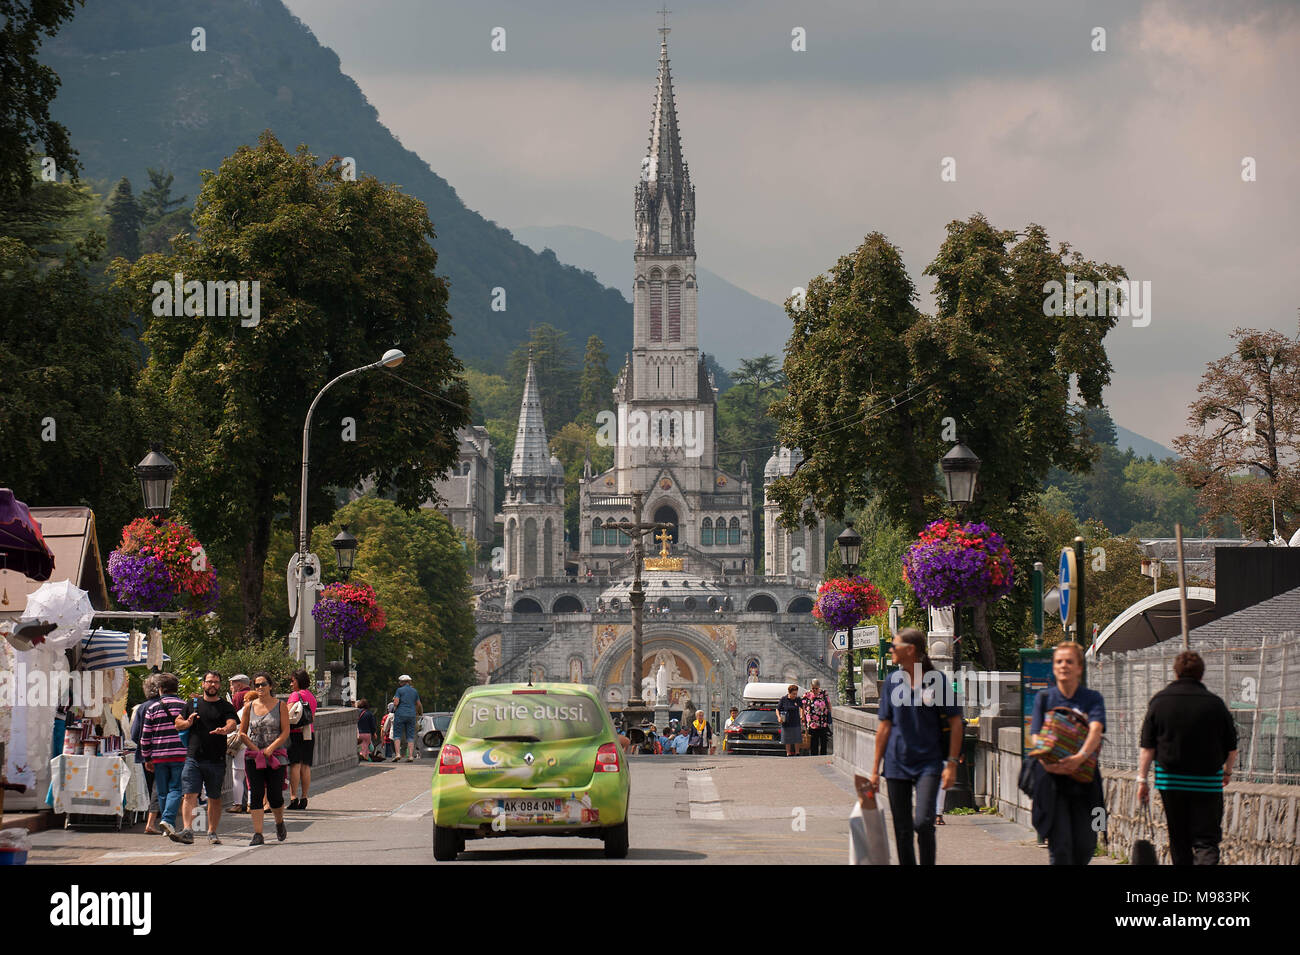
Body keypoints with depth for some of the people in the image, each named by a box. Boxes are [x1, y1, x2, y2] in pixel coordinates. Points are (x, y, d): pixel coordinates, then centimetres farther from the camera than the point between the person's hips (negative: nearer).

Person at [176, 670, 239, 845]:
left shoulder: (225, 706, 5)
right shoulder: (192, 704, 14)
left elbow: (233, 723, -11)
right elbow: (177, 723, 19)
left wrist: (224, 730, -34)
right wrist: (188, 723, -4)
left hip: (216, 760, -1)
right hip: (193, 758, 1)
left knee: (214, 798, 7)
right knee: (189, 795, -12)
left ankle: (212, 832, 17)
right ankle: (188, 829, -19)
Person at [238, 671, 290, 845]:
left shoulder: (280, 706, 1)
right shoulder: (250, 707, 7)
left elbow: (285, 732, -3)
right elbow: (242, 733, 10)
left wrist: (270, 749, -14)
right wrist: (255, 749, -4)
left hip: (276, 756, -2)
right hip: (253, 757, 2)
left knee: (275, 796, -1)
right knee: (255, 795, -7)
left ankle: (279, 823, 29)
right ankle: (258, 834, -6)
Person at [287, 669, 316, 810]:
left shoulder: (296, 695, -5)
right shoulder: (312, 696, 17)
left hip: (296, 733, -6)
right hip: (309, 734, 6)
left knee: (295, 765, -8)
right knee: (306, 766, 6)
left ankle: (294, 797, -12)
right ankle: (304, 798, 5)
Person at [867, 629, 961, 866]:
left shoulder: (938, 680, -3)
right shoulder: (892, 681, 6)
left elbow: (955, 722, -1)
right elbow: (884, 726, 11)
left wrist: (952, 763, -7)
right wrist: (875, 769, 10)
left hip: (928, 763, -4)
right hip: (897, 764, 4)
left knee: (923, 822, -17)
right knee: (902, 829, 5)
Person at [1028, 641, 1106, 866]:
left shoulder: (1092, 699, 5)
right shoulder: (1044, 698, 8)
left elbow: (1095, 731, -12)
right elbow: (1037, 738, 1)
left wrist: (1080, 757, -32)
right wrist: (1047, 762, -20)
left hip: (1083, 779, 0)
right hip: (1051, 779, 0)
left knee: (1085, 845, 0)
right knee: (1060, 843, -9)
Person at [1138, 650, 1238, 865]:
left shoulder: (1159, 701, -1)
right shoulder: (1215, 703, -2)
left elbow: (1147, 747, -2)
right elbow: (1232, 748, 5)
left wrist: (1142, 779, 6)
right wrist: (1227, 771, 25)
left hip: (1170, 779, 1)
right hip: (1207, 781, -1)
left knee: (1179, 842, 14)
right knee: (1206, 840, -2)